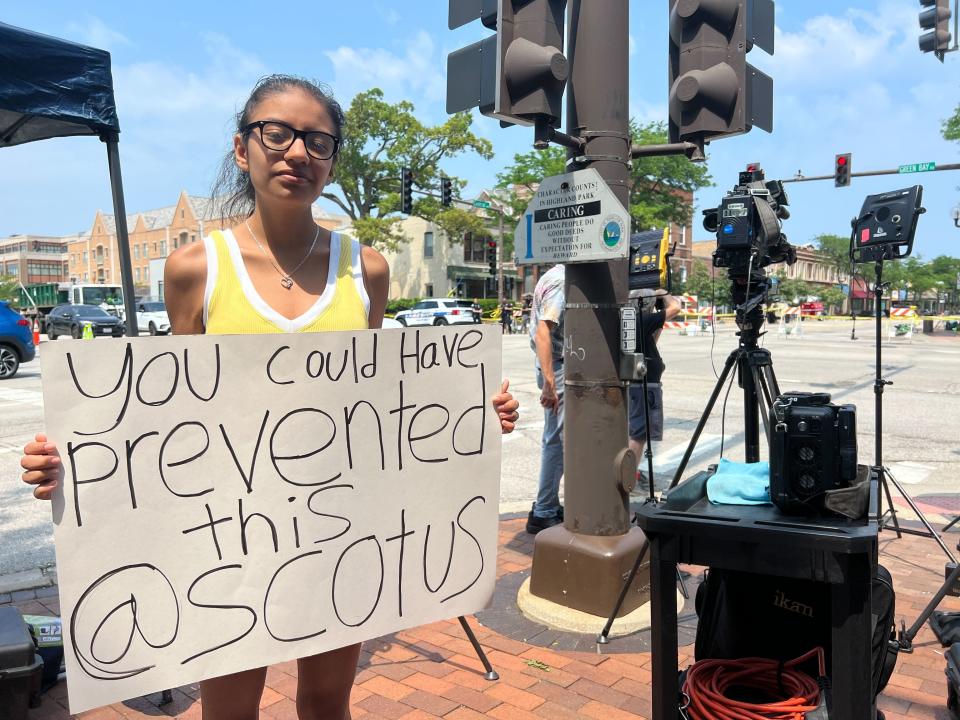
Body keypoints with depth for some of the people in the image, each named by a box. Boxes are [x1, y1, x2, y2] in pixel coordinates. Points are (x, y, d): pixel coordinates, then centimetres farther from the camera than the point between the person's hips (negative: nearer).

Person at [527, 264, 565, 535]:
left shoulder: (558, 277, 13)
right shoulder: (560, 281, -17)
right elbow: (542, 332, -26)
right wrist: (549, 382, -29)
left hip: (558, 368, 10)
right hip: (558, 369, -10)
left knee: (554, 441, 15)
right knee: (558, 442, -5)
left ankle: (549, 507, 25)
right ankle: (543, 514, 3)